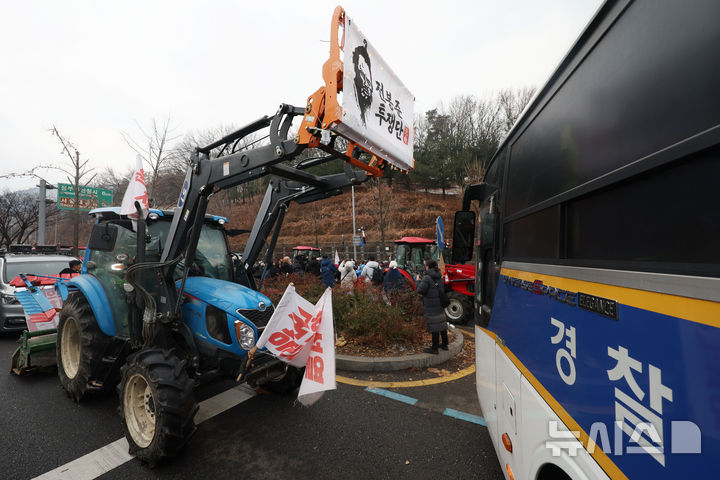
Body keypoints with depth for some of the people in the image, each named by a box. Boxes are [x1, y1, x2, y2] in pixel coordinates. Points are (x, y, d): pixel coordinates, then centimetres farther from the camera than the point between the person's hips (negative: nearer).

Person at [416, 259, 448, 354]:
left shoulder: (427, 278, -17)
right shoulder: (439, 277, 7)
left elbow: (420, 290, -18)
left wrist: (418, 281, -3)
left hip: (431, 307, -8)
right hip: (440, 305, 8)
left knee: (434, 326, -3)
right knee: (442, 324, 17)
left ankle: (434, 348, 5)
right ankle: (444, 344, 30)